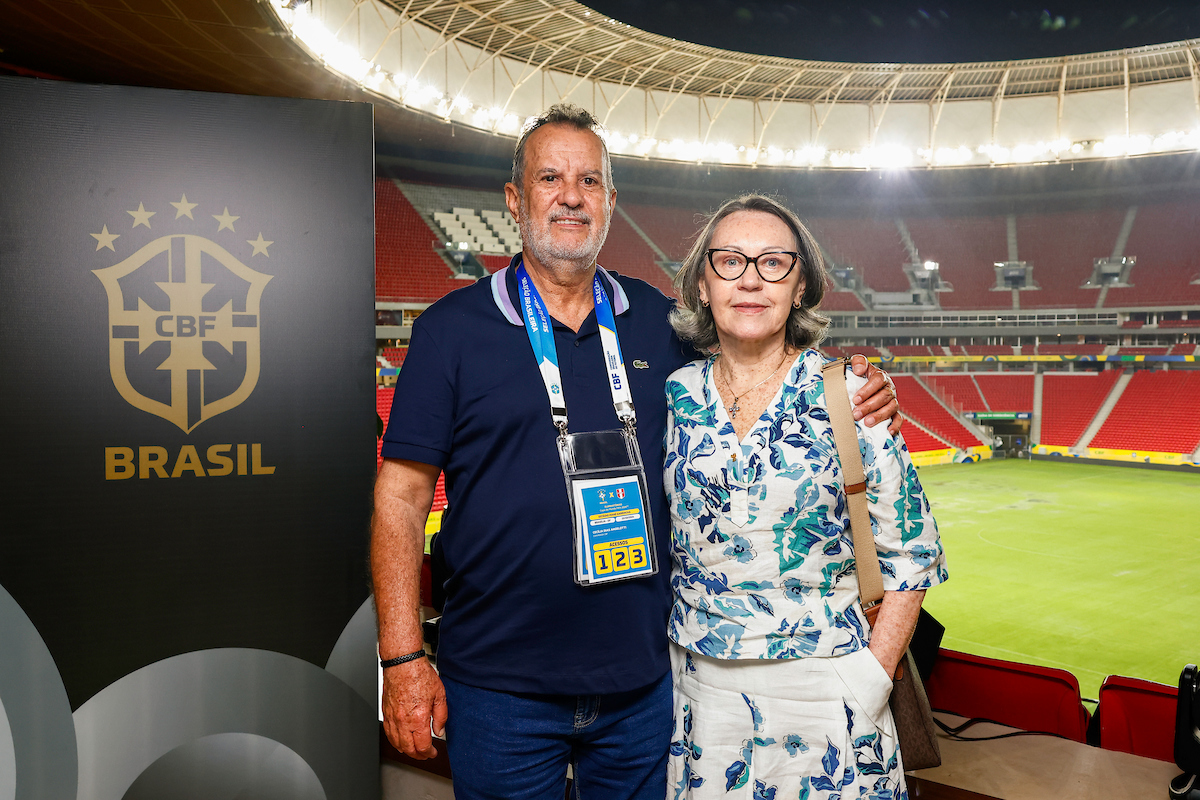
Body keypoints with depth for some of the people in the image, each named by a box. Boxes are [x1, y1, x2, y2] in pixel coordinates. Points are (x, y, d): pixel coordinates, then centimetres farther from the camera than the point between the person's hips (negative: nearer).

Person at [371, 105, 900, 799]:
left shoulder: (658, 321, 4)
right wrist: (404, 658, -10)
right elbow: (403, 495, -6)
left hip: (643, 683, 3)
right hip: (500, 690, -2)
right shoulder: (452, 328, -5)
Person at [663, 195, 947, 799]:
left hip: (818, 688, -2)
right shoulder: (673, 397, 0)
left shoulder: (845, 396, -8)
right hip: (696, 689, 3)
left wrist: (869, 682, -10)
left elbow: (910, 555, -5)